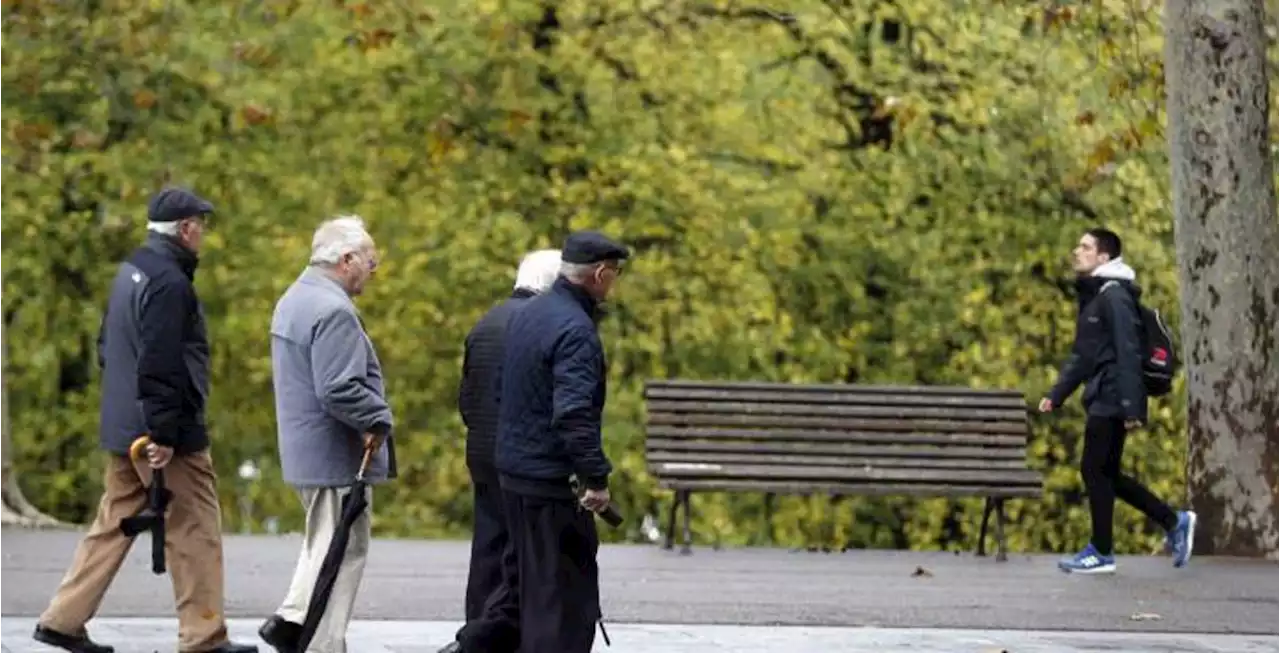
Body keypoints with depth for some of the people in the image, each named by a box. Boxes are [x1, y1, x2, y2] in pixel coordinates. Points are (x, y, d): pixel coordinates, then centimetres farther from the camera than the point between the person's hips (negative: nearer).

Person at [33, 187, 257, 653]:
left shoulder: (130, 271, 13)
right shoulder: (169, 283, -18)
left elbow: (107, 347, 22)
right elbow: (159, 365, -23)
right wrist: (164, 434, -23)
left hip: (122, 427, 10)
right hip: (172, 435, -10)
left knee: (113, 524, 14)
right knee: (195, 531, -1)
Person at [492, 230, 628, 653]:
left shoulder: (527, 315, 12)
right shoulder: (575, 329, -19)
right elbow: (574, 414, -28)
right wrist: (596, 478, -23)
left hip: (514, 474, 10)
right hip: (554, 482, -10)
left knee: (535, 590, 17)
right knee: (568, 597, -5)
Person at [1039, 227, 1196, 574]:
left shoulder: (1114, 296, -13)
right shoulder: (1091, 296, 18)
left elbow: (1128, 353, -19)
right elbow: (1082, 355, 23)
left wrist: (1131, 406, -23)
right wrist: (1055, 394, 17)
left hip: (1111, 402, -10)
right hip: (1100, 399, 10)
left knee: (1095, 470, -5)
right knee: (1106, 474, 12)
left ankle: (1101, 552, 3)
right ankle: (1174, 522, 20)